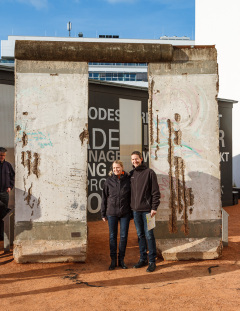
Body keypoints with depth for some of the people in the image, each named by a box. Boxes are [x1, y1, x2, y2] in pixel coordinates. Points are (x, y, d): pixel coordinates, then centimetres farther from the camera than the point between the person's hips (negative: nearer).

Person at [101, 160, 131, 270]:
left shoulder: (128, 180, -3)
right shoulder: (109, 180, -2)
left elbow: (131, 196, 2)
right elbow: (104, 197, 3)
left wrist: (132, 212, 1)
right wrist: (103, 213, 3)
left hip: (125, 213, 0)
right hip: (112, 213, 0)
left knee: (124, 236, 7)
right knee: (112, 236, 7)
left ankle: (121, 259, 22)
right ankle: (113, 260, 19)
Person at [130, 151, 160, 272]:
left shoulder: (149, 172, -5)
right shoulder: (131, 174, 11)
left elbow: (155, 191, -8)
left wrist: (154, 207, -13)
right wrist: (131, 207, 9)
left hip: (147, 210, -5)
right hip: (135, 210, 5)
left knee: (149, 235, -1)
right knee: (140, 235, 12)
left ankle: (152, 261, 9)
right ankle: (143, 259, 23)